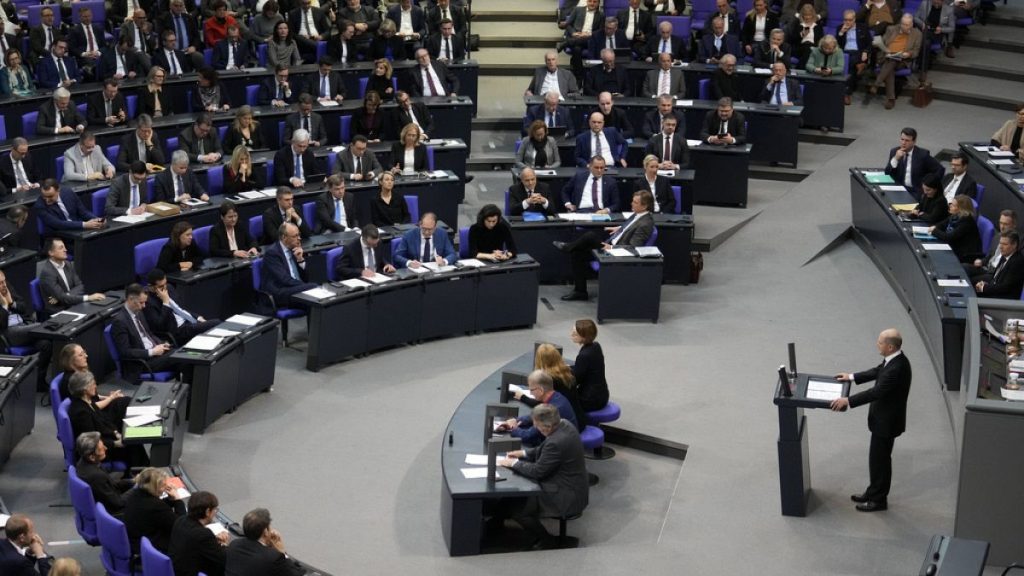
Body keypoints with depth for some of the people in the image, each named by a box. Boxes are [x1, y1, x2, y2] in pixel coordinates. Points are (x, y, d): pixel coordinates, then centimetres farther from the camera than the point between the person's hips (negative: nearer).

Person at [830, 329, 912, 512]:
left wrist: (847, 401, -30)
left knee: (879, 460, 6)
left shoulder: (897, 368, -32)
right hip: (884, 418, 10)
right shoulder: (894, 359, -2)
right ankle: (874, 493, 35)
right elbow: (877, 372, 16)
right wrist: (852, 377, 15)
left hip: (886, 421, -10)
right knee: (878, 458, 21)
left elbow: (876, 392, -33)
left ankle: (879, 500, 21)